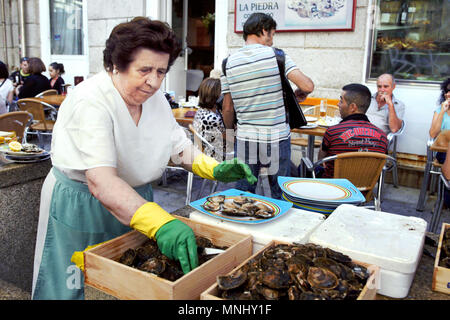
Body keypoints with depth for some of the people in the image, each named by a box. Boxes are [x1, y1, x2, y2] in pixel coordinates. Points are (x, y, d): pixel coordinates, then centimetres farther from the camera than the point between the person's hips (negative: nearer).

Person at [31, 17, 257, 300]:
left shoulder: (155, 97, -3)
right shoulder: (90, 102, -26)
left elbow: (178, 145, 5)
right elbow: (100, 181, -37)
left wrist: (214, 168, -14)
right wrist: (160, 223, -50)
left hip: (135, 201, 6)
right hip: (80, 206, -6)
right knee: (74, 287, 7)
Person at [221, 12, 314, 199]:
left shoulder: (229, 62, 2)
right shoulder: (275, 55, -6)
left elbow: (228, 109, 4)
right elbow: (307, 87, -14)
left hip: (245, 138, 3)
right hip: (277, 138, -2)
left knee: (242, 194, 13)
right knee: (280, 195, 13)